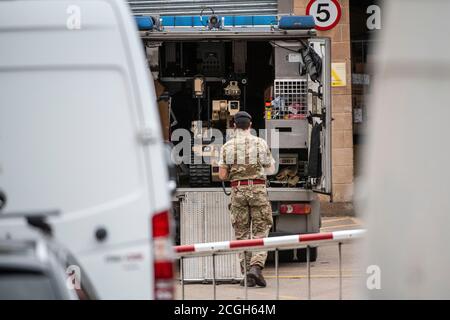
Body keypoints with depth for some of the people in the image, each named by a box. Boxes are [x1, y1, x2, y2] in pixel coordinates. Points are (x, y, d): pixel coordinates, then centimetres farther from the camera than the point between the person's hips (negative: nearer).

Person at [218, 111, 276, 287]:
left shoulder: (227, 147, 1)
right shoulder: (260, 143, -2)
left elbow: (222, 175, 0)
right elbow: (271, 169, 6)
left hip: (238, 190, 2)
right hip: (258, 189, -2)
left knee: (242, 233, 9)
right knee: (260, 231, 1)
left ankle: (247, 273, 5)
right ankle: (256, 267, -18)